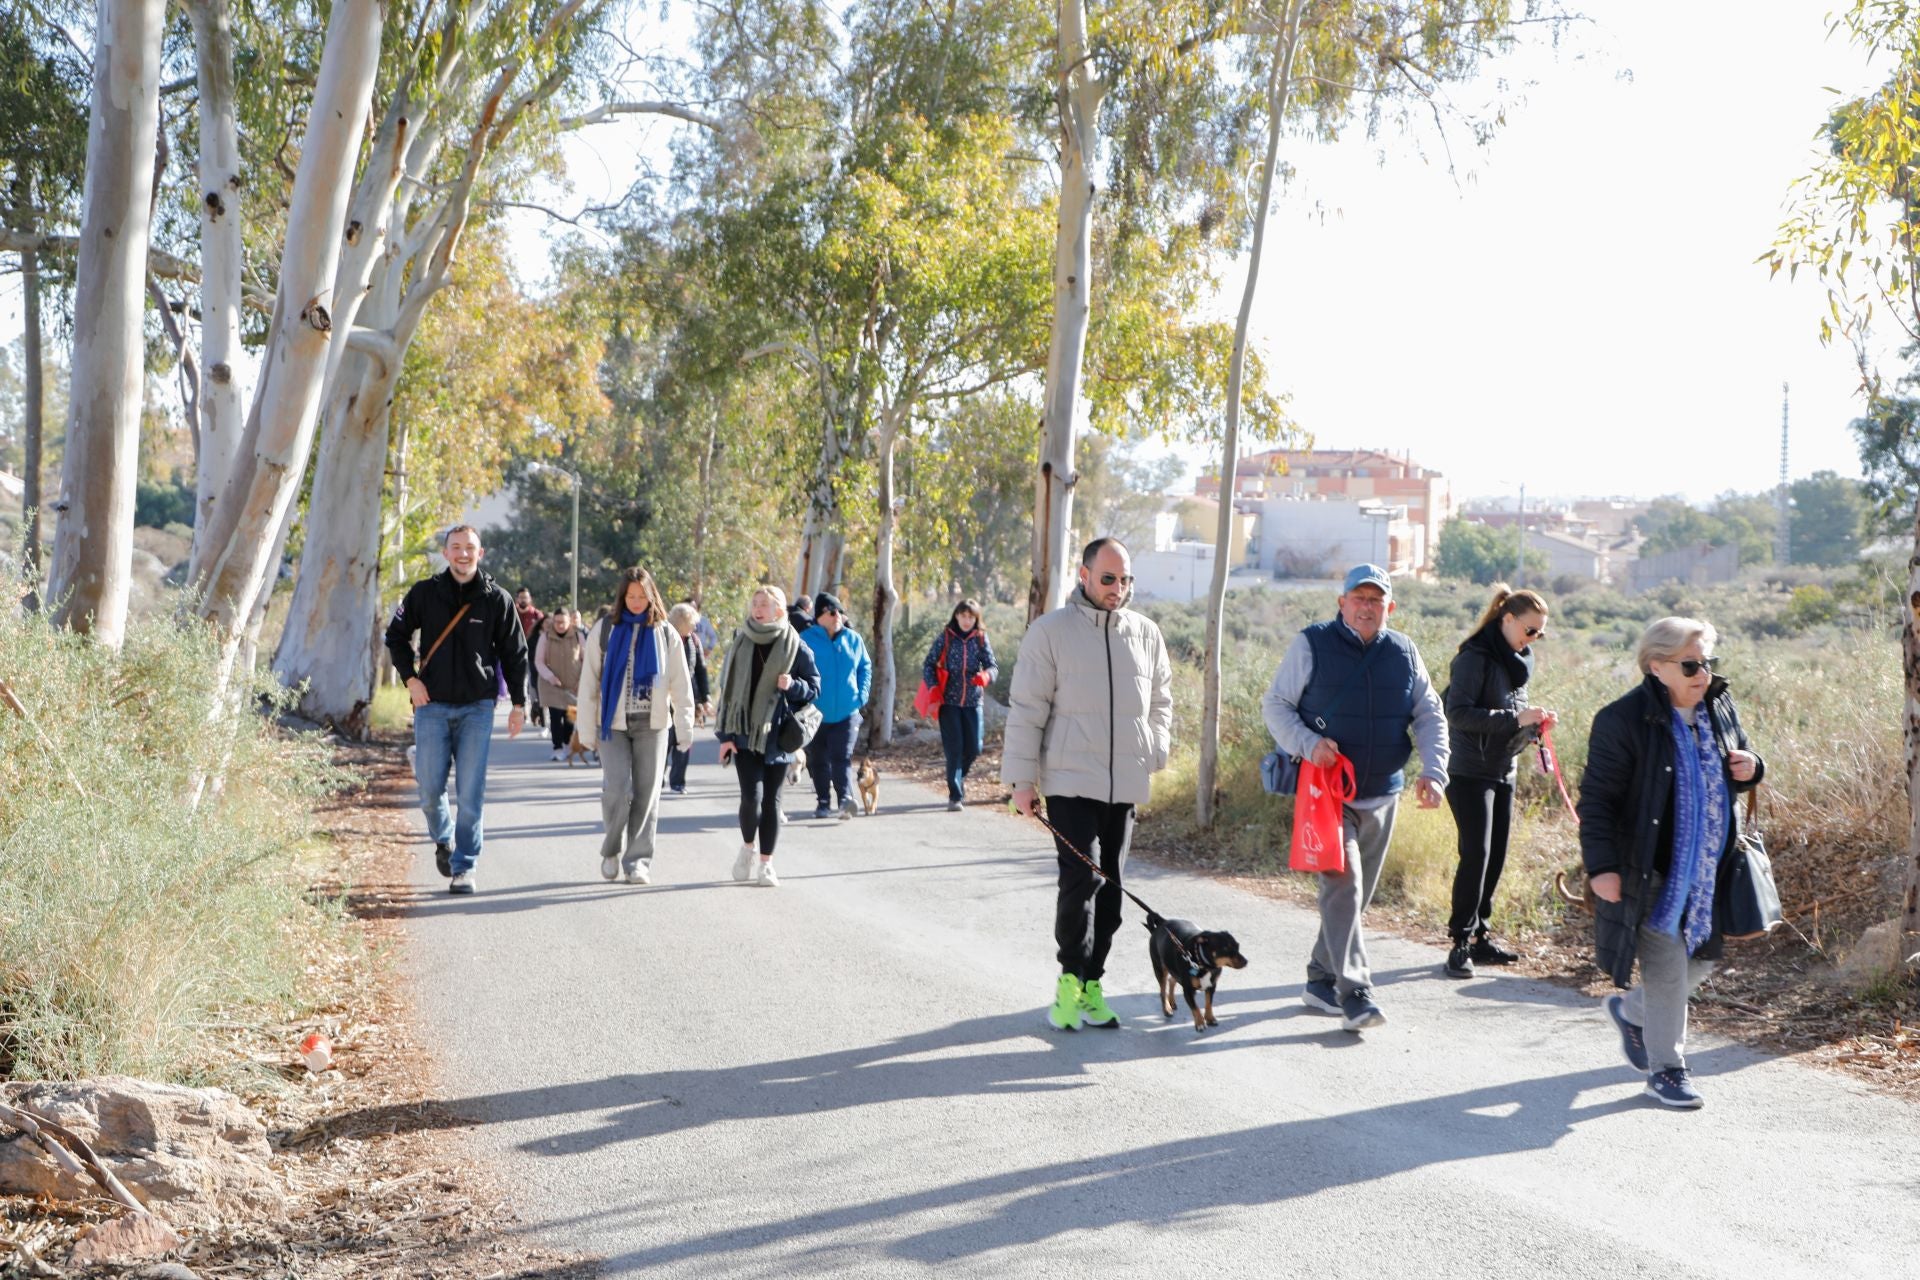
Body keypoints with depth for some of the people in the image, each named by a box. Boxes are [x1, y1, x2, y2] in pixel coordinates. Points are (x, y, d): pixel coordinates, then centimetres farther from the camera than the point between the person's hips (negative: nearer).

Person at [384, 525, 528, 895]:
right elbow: (396, 635, 13)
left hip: (477, 707, -1)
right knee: (430, 788, 0)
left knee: (471, 792, -4)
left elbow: (515, 654, 6)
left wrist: (519, 704, 3)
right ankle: (443, 839, 30)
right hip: (432, 705, 1)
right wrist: (410, 678, 0)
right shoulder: (425, 593, 2)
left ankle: (464, 867, 5)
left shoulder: (497, 599, 1)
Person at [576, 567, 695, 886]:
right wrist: (587, 730, 0)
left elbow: (680, 683, 4)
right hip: (613, 724, -1)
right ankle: (611, 851, 12)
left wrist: (685, 724, -4)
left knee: (646, 793, 1)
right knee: (617, 789, -11)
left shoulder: (664, 633, 4)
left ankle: (638, 860, 10)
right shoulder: (605, 629, 2)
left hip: (652, 725, 1)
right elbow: (589, 683, 3)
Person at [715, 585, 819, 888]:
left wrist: (792, 686, -17)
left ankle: (766, 863, 14)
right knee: (752, 795, -12)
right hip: (744, 735, 0)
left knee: (771, 800, 4)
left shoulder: (795, 647, 0)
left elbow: (814, 689, 5)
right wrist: (725, 735, 2)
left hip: (778, 737, 0)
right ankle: (747, 847, 15)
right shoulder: (740, 645, 5)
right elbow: (727, 690, 8)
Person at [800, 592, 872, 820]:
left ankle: (845, 799, -24)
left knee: (842, 757, -13)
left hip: (846, 713, 0)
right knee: (818, 761, 10)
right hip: (815, 713, 0)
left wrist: (862, 695, 3)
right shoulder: (806, 639, -5)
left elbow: (865, 667, 15)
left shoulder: (853, 639, 4)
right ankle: (823, 803, 22)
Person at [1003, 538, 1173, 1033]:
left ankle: (1091, 984, 16)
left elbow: (1161, 699, 21)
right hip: (1070, 780, -4)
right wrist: (1022, 778, -6)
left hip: (1125, 784, 5)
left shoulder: (1146, 633, 10)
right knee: (1081, 876, -14)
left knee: (1110, 887, 7)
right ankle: (1071, 980, 0)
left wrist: (1155, 753, 10)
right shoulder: (1050, 631, -3)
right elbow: (1026, 709, -3)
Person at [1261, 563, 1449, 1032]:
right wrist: (1308, 744, -17)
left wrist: (1432, 771, -3)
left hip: (1381, 796, 5)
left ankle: (1321, 980, 25)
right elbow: (1274, 704, -1)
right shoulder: (1312, 645, -3)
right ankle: (1354, 991, -17)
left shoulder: (1404, 653, 8)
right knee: (1342, 883, -16)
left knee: (1357, 893, 11)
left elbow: (1430, 716, 12)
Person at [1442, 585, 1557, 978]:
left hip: (1503, 773, 8)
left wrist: (1533, 725, -1)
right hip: (1470, 772, -8)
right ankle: (1461, 941, -6)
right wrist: (1515, 718, -26)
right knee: (1476, 854, -11)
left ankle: (1480, 935, 17)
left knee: (1495, 857, 9)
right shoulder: (1475, 657, -13)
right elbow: (1458, 713, -22)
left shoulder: (1519, 660, 13)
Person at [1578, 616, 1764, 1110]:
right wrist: (1601, 866, -20)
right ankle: (1665, 1070, 17)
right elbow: (1597, 798, -15)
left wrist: (1750, 768, -5)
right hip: (1652, 874, -7)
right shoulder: (1624, 720, -16)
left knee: (1702, 960, 16)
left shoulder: (1719, 707, 5)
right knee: (1667, 971, 1)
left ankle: (1631, 1011, 41)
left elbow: (1741, 760, 21)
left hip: (1708, 871, 7)